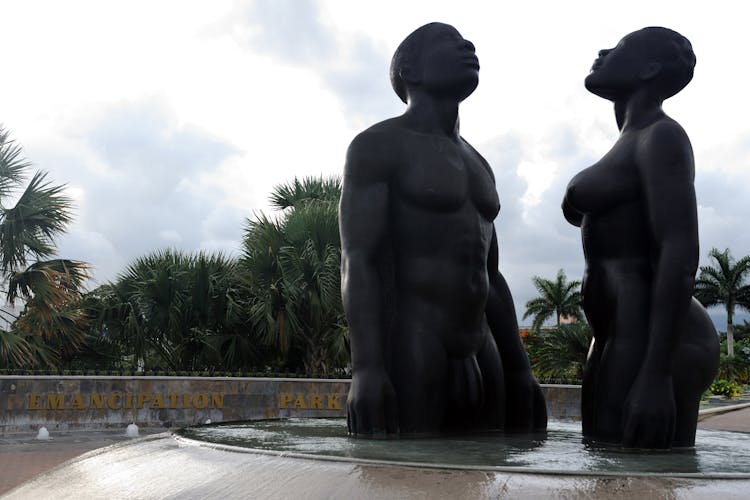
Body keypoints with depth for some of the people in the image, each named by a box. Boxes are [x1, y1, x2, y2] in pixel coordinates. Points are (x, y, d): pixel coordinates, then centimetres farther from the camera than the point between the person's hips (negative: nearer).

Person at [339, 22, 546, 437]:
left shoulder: (477, 165, 23)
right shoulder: (376, 145, 0)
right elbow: (357, 261, -11)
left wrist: (519, 372, 16)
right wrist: (365, 368, -24)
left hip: (478, 358, 8)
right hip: (406, 355, -8)